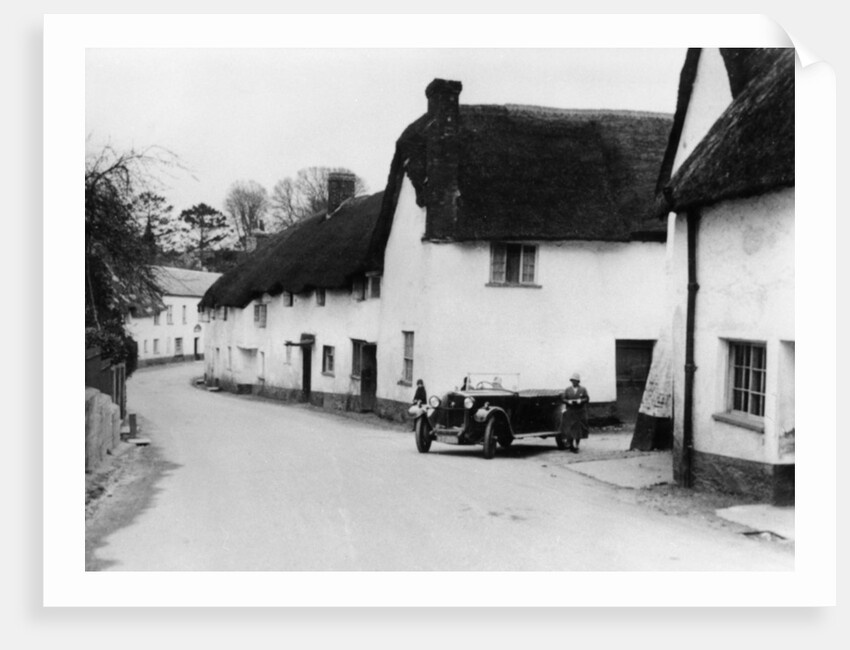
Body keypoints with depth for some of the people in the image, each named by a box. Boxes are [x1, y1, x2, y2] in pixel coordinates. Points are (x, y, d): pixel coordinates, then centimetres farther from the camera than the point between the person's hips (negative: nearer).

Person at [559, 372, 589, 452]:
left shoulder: (583, 389, 4)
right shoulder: (568, 389, 6)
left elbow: (587, 398, 0)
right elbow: (563, 399, 3)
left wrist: (581, 400, -19)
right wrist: (568, 401, -17)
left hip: (580, 412, 0)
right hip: (570, 412, 0)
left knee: (579, 429, -2)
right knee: (569, 430, -4)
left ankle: (576, 446, 7)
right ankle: (571, 445, 12)